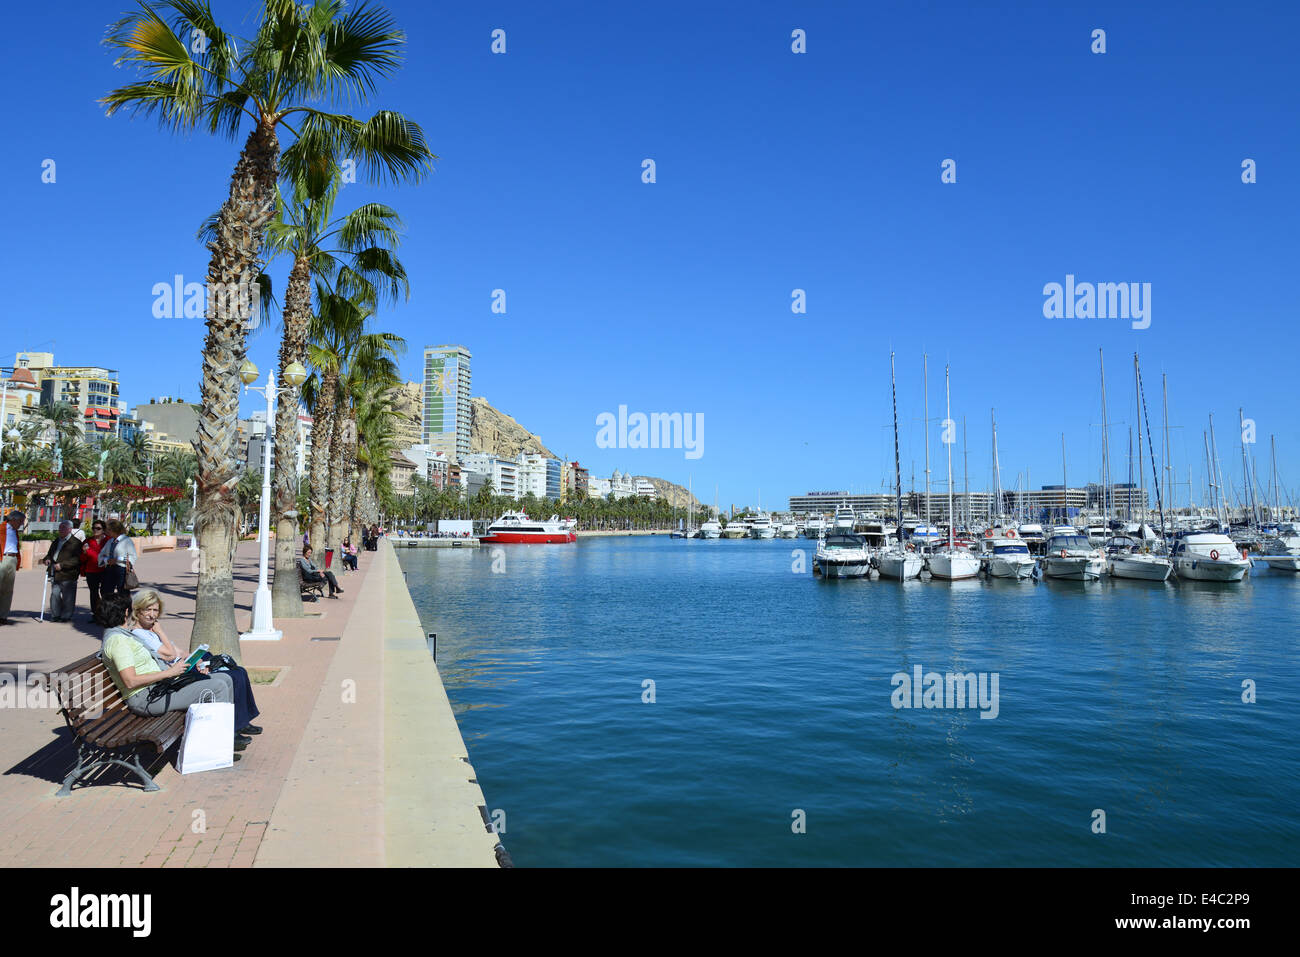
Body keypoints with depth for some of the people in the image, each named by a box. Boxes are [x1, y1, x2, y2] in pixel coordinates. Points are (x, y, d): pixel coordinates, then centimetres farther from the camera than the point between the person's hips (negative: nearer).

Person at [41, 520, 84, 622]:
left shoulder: (75, 542, -5)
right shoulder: (56, 542, 20)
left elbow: (77, 559, -14)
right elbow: (50, 554, 30)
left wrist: (62, 565, -20)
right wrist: (47, 559, 7)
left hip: (67, 575, -7)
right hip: (55, 575, 7)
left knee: (67, 597, -2)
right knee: (55, 595, 8)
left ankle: (66, 616, 7)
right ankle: (55, 615, 17)